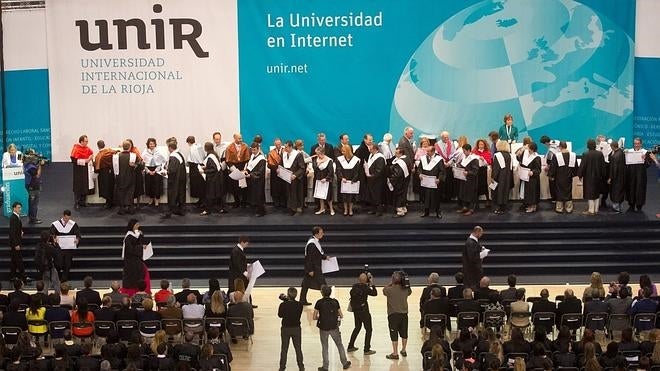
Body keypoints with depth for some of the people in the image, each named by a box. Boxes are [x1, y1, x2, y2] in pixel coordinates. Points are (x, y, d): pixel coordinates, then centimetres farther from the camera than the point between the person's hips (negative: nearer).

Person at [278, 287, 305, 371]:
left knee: (284, 349, 13)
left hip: (285, 328, -1)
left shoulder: (283, 305, -18)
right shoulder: (299, 305, -13)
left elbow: (280, 315, -4)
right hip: (296, 328, 1)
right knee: (298, 349, 15)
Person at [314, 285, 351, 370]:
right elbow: (341, 316, 2)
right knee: (340, 345, 16)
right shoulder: (335, 302, -1)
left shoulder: (319, 302, -8)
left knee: (324, 347, 11)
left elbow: (314, 317, -6)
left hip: (323, 328, -1)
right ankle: (345, 363, 23)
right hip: (334, 327, 2)